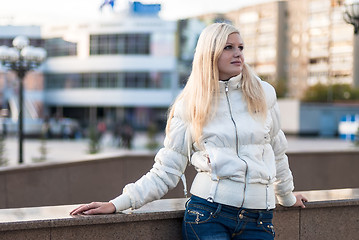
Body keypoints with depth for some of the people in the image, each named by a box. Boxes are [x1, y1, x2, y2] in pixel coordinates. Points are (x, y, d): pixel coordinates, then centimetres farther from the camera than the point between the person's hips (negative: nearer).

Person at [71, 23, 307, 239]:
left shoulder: (264, 94, 8)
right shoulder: (189, 105, 2)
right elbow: (166, 170, 3)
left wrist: (287, 196, 32)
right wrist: (117, 204, -5)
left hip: (258, 220, 3)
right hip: (208, 213, -2)